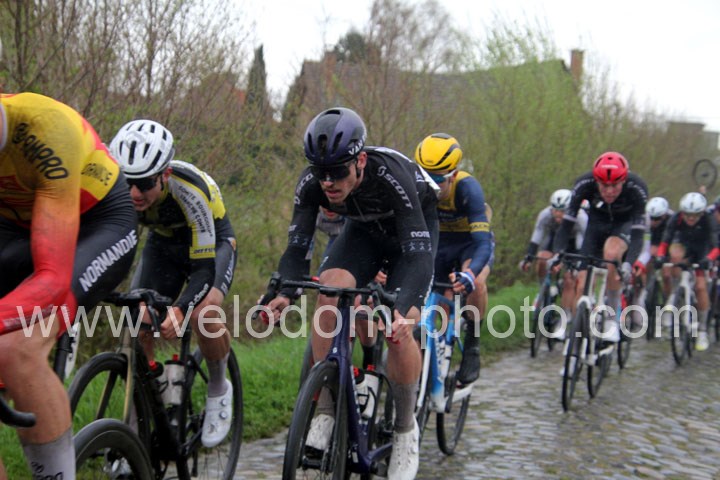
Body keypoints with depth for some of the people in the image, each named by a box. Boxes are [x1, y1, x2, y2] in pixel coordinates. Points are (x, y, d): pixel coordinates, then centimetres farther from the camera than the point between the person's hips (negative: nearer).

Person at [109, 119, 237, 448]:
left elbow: (205, 269, -38)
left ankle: (218, 390, -1)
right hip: (162, 244, 4)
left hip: (211, 244, -4)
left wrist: (179, 310, -56)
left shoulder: (189, 190, -39)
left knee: (204, 311, -31)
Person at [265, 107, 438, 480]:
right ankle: (326, 414, -16)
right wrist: (283, 293, -47)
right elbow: (297, 246, -26)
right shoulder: (311, 183, -28)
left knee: (397, 330, -20)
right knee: (329, 293, -26)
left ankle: (406, 429, 4)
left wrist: (406, 310, -62)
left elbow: (419, 256, -44)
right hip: (363, 231, 4)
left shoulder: (392, 176, -40)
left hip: (413, 232, -3)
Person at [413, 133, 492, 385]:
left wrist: (469, 274, -61)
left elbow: (483, 242, -42)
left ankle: (472, 347, -12)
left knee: (475, 283, -32)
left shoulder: (467, 188, -34)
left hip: (471, 241, -4)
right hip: (439, 243, 4)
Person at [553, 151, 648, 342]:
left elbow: (638, 233, -37)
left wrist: (628, 264, -52)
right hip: (597, 221, 2)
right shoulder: (584, 184, -31)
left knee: (611, 252, -35)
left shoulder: (637, 188, -35)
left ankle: (613, 319, -22)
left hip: (626, 223, -2)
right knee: (584, 284, -10)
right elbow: (567, 223, -28)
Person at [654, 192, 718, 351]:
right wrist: (660, 257, -45)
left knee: (701, 286, -15)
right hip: (684, 245, 1)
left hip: (701, 251, -1)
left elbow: (715, 247, -32)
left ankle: (702, 330, -2)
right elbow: (665, 241, -26)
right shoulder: (676, 219, -26)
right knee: (675, 254, -35)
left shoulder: (709, 221, -29)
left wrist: (708, 259, -51)